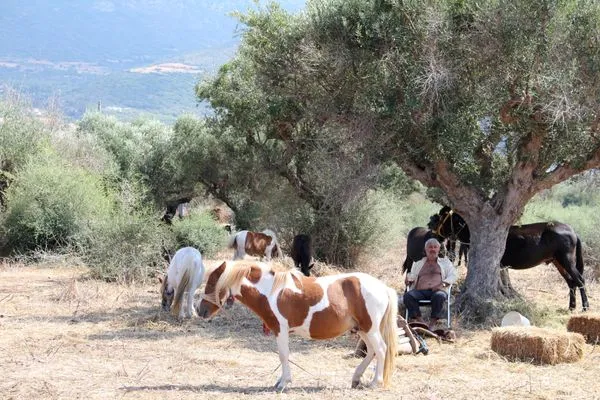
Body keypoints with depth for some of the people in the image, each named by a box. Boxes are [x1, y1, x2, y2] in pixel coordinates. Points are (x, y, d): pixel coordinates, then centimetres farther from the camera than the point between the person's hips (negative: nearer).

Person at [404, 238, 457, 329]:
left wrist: (443, 284, -8)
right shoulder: (418, 264, 31)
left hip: (438, 290, -2)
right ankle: (420, 321, -34)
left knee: (439, 296, -40)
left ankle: (433, 323, -34)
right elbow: (412, 276, 21)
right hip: (420, 290, 2)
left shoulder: (445, 262, 25)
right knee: (408, 295, -32)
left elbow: (452, 276, 11)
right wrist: (409, 279, -5)